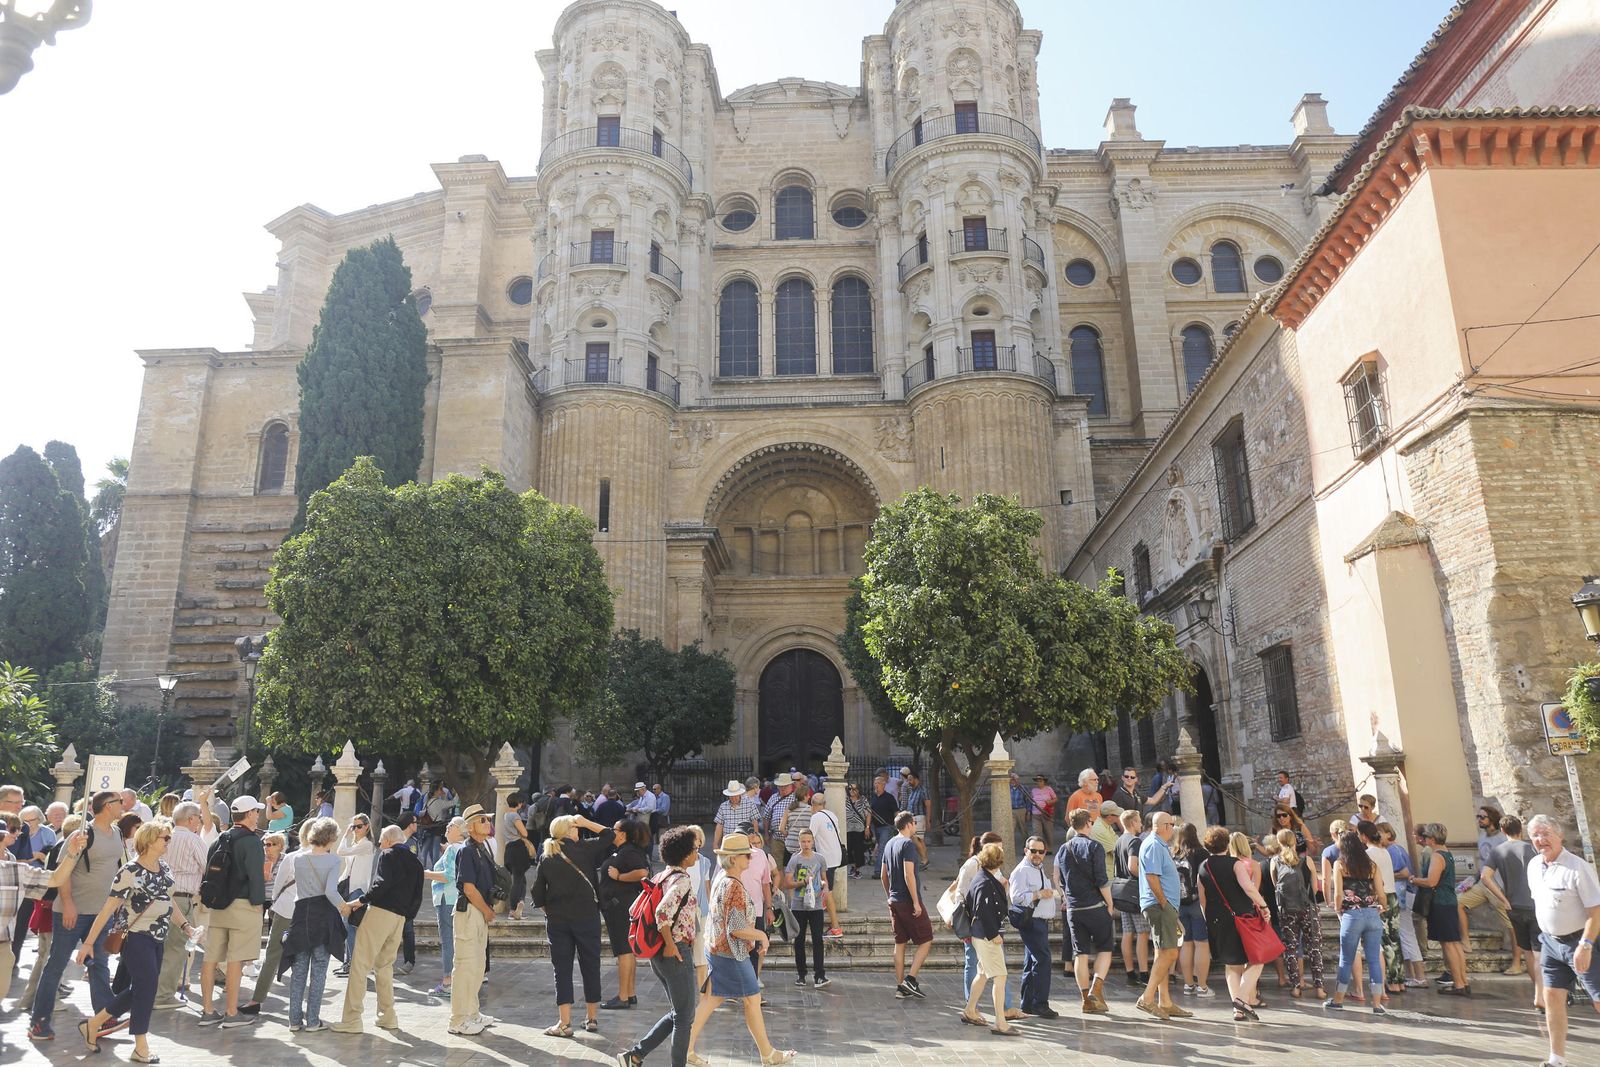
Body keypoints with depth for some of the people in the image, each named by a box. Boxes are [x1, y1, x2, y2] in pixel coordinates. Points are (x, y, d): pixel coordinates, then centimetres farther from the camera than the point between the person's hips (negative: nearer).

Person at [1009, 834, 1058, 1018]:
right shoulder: (1022, 871, -12)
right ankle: (1040, 1004, -10)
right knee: (1043, 961, -14)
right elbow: (1016, 897, -21)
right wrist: (1039, 894, -22)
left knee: (1031, 963, 13)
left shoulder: (1040, 869, 20)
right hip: (1031, 922, -10)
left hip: (1041, 921, 10)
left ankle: (1028, 1004, 19)